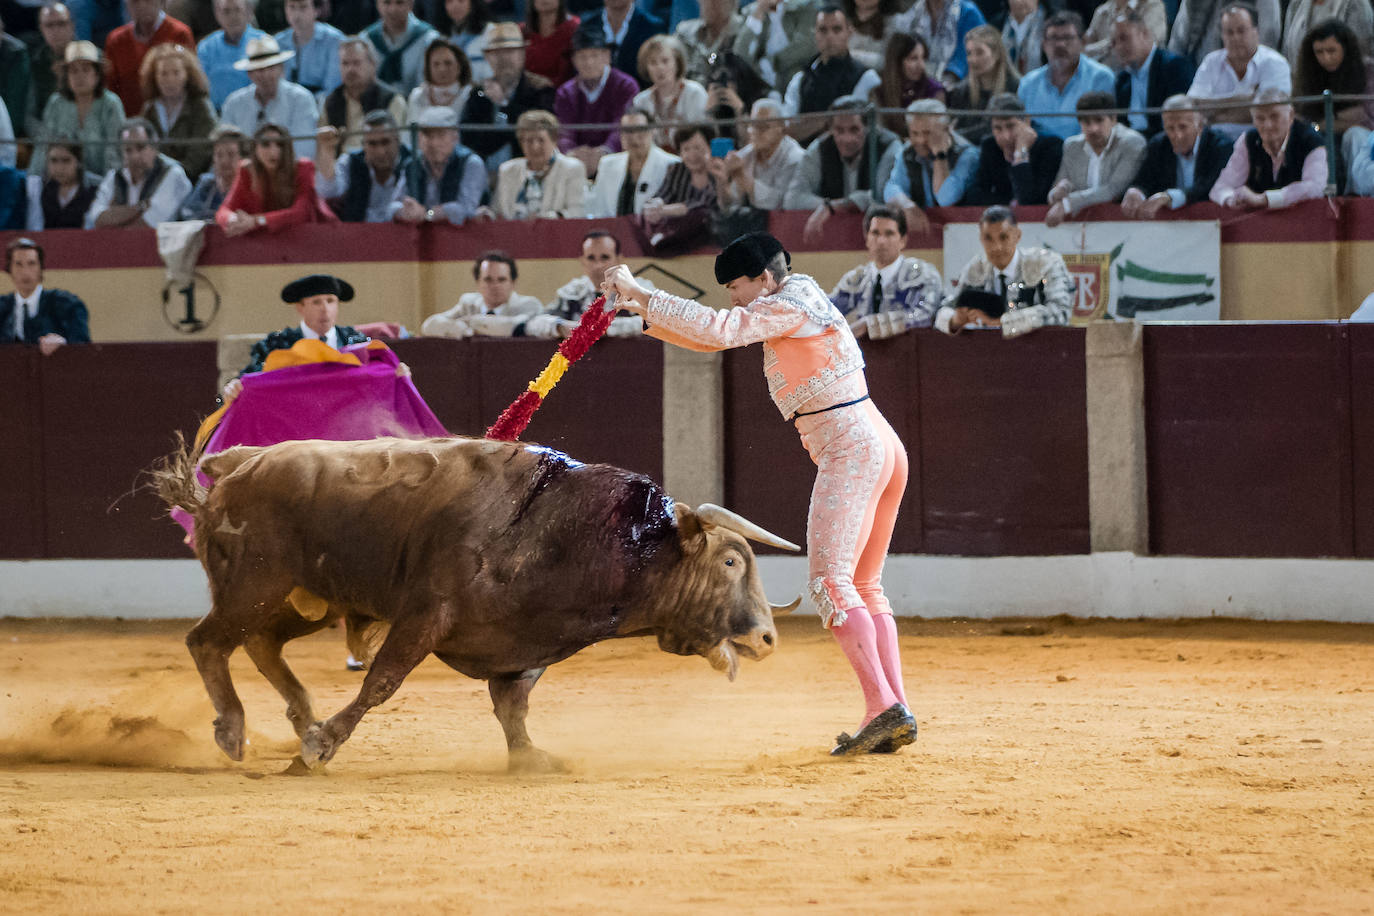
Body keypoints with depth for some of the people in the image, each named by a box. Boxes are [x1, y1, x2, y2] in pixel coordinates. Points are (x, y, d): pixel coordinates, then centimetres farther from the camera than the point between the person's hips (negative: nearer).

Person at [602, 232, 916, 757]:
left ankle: (885, 708, -26)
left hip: (850, 450, -10)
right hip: (885, 450, 10)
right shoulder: (790, 311, 21)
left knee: (830, 581, -16)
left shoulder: (790, 306, -8)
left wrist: (640, 295, -16)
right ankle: (893, 713, 8)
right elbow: (715, 339, 24)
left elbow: (719, 330, -20)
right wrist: (644, 313, 13)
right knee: (862, 587, 13)